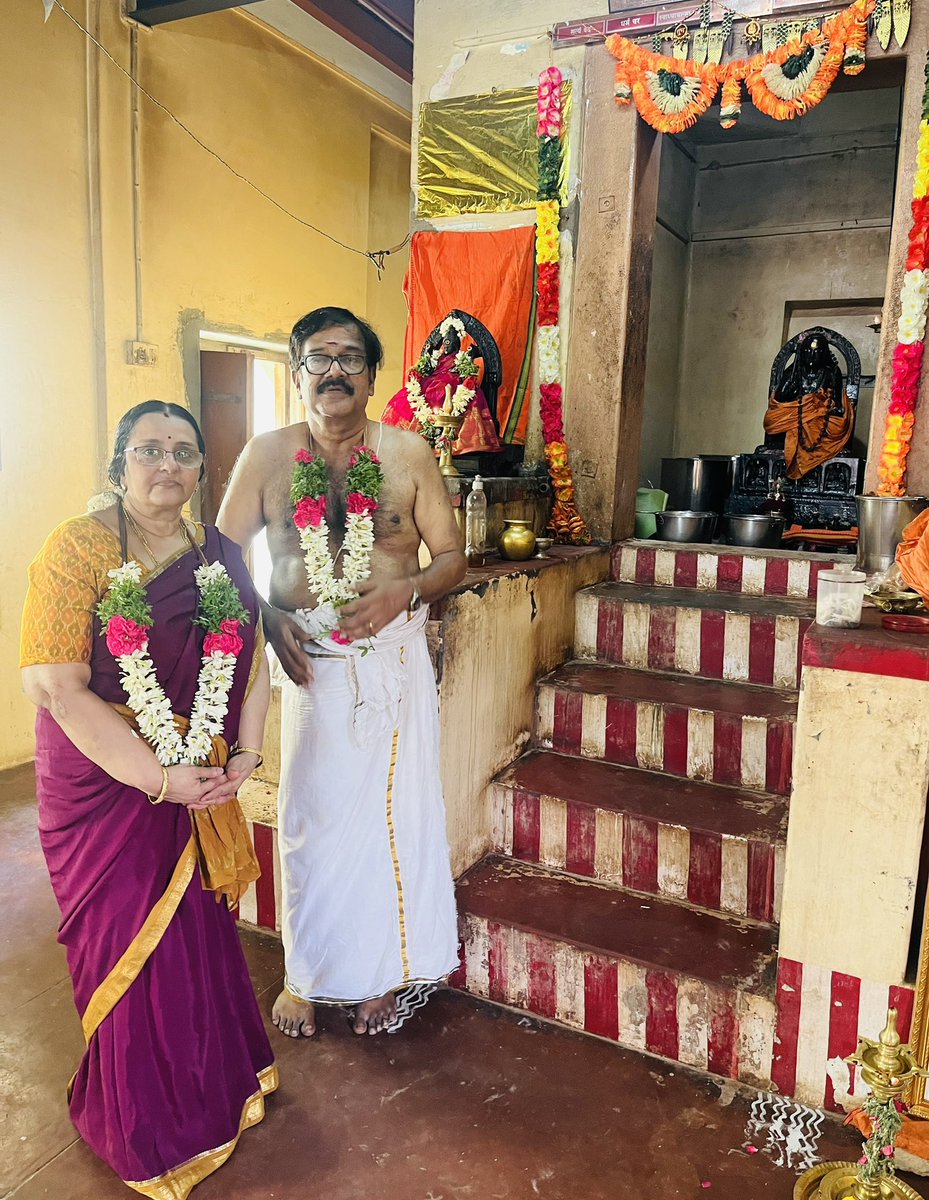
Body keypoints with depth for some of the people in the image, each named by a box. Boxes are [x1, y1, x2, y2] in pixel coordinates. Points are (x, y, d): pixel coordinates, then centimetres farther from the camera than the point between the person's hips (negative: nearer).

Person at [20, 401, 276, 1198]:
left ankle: (217, 1081, 41)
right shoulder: (77, 549, -13)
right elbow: (56, 687, -19)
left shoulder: (220, 556, 3)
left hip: (199, 783, 4)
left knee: (201, 930, 15)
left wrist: (244, 757, -7)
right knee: (132, 945, 8)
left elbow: (252, 660, 6)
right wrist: (162, 779, -20)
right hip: (102, 782, -4)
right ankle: (148, 1132, 33)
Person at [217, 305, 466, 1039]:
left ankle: (382, 972, 29)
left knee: (393, 812, 8)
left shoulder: (408, 454, -1)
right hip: (311, 661, 0)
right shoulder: (267, 456, 0)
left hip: (396, 656, 0)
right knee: (311, 818, 8)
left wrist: (404, 592, -18)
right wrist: (269, 618, -11)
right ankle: (305, 975, 30)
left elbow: (452, 557, 2)